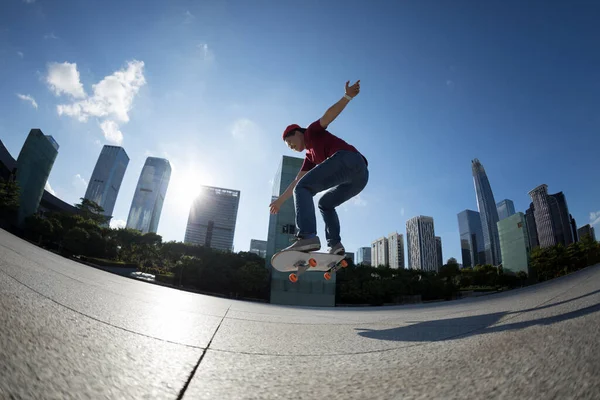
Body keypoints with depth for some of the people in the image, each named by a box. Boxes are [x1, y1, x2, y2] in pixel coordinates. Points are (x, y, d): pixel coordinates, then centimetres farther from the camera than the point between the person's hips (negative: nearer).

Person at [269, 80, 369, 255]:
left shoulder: (312, 132, 19)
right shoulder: (310, 155, 36)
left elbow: (328, 116, 0)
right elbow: (297, 180, 40)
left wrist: (347, 97, -15)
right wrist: (280, 200, 45)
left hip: (348, 158, -9)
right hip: (361, 175, 9)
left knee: (303, 189, -10)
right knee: (325, 203, 24)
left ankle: (307, 237, -29)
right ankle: (335, 244, 5)